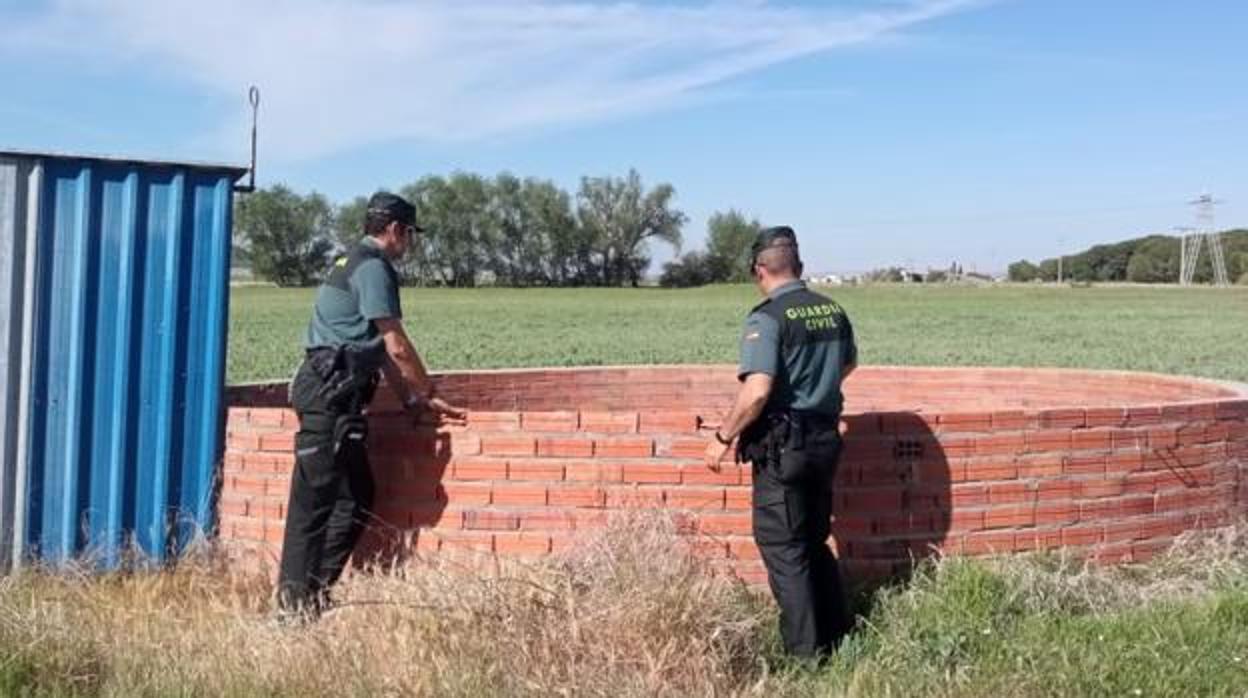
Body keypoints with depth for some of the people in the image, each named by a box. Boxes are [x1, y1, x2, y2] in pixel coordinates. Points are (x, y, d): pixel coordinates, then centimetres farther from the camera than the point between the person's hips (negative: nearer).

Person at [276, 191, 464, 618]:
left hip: (335, 394, 10)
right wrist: (428, 392, 4)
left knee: (356, 497, 11)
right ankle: (296, 605, -3)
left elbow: (380, 350, 23)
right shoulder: (373, 267, -9)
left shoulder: (355, 264, 23)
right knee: (314, 500, -7)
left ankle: (311, 597, 13)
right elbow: (397, 347, -11)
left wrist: (413, 401, 19)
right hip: (331, 394, -10)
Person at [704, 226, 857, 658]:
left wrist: (724, 437, -13)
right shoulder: (833, 311, 7)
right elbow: (847, 365, 26)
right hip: (825, 439, 7)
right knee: (816, 542, 20)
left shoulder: (767, 318, -16)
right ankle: (836, 637, 28)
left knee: (784, 550, 2)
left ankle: (805, 653, 5)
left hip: (782, 447, -7)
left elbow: (756, 392, -25)